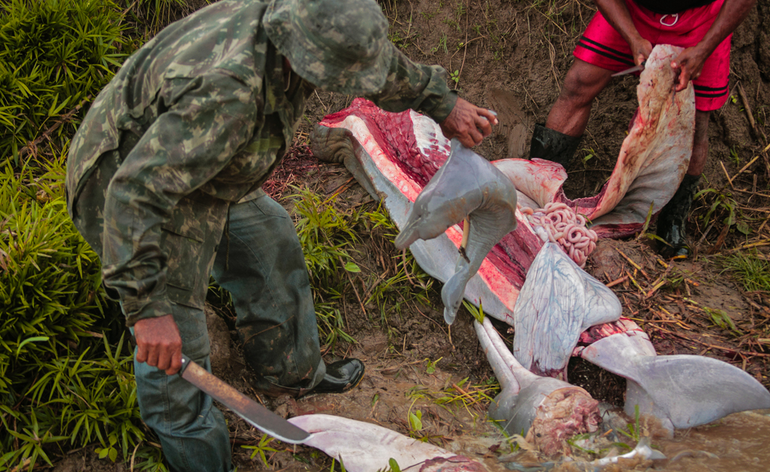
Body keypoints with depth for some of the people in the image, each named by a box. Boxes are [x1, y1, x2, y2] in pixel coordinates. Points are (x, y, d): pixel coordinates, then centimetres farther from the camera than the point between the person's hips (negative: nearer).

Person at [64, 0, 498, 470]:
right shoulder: (229, 93, -41)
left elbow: (384, 63, 6)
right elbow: (137, 191, -41)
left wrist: (442, 103, 18)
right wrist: (148, 305, -40)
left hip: (195, 166, 9)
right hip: (128, 178, -9)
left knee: (270, 243, 21)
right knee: (174, 344, -4)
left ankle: (291, 372, 42)